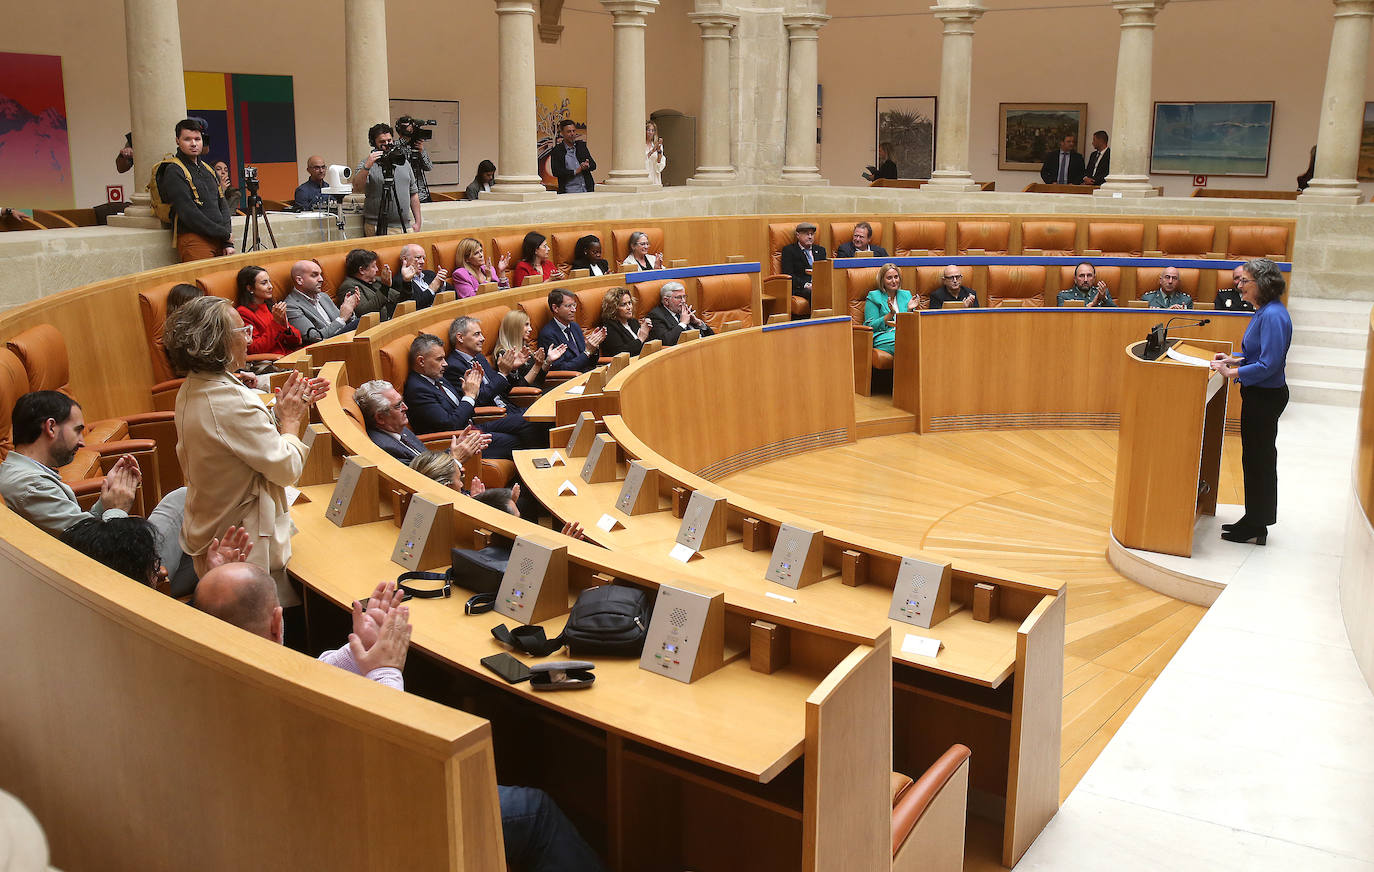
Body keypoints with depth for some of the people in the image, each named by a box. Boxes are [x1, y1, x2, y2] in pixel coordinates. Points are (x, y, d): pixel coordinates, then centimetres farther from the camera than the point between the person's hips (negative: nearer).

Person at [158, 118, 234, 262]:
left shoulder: (209, 170, 19)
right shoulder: (173, 171, -3)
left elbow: (223, 206, 16)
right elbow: (188, 213, -12)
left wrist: (228, 242, 2)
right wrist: (224, 233, -9)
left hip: (220, 239, 7)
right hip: (193, 238, -6)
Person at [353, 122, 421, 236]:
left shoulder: (403, 162, 16)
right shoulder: (367, 164, 1)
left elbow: (414, 194, 17)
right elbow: (356, 188, -15)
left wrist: (417, 222, 10)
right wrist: (367, 167, -27)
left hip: (406, 227, 4)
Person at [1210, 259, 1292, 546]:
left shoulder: (1273, 316, -22)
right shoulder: (1264, 311, 9)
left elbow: (1269, 364, -26)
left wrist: (1233, 373, -23)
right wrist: (1235, 359, 10)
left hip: (1266, 397, -10)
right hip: (1259, 395, 10)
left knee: (1258, 458, 0)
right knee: (1257, 457, 17)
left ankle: (1255, 527, 10)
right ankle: (1255, 521, 27)